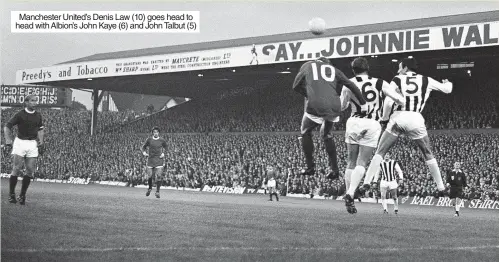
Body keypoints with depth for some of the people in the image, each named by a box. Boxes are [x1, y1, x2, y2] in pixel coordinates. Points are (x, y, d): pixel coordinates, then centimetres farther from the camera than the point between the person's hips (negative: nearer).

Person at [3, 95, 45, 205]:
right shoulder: (20, 114, -7)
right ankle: (11, 194, 7)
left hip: (33, 144, 4)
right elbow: (7, 127, -3)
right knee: (16, 169, -6)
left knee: (30, 170, -1)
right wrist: (8, 141, -11)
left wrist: (41, 143, 11)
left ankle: (22, 195, 9)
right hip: (20, 142, -4)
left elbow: (40, 130, 20)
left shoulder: (38, 115, 7)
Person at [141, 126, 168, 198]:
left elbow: (165, 148, 19)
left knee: (159, 176, -11)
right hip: (150, 159, 1)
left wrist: (163, 153, 3)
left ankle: (157, 192, 0)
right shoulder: (149, 139, 0)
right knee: (149, 176, 2)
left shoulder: (162, 140, 0)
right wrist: (144, 152, -5)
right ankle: (150, 188, 31)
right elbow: (144, 147, 14)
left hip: (159, 160, -1)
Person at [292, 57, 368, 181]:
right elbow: (351, 85, 12)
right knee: (327, 136, 25)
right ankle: (334, 170, 22)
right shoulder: (333, 70, 24)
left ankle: (310, 167, 16)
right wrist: (363, 103, 9)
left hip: (316, 106, -3)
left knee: (305, 133, 21)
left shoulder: (308, 65, 20)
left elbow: (296, 86, 19)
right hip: (334, 106, 3)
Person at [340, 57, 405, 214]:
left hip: (354, 123, 1)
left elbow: (341, 107, 15)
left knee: (351, 162, 13)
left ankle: (348, 195, 9)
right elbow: (399, 99, 1)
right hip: (372, 125, -1)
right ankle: (350, 194, -22)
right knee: (361, 163, -4)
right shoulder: (379, 83, 4)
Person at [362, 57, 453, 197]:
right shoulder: (426, 81, 14)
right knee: (428, 155, 18)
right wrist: (448, 83, 47)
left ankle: (366, 183, -6)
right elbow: (447, 89, 25)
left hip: (398, 118, -1)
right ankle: (441, 188, 17)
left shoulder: (397, 79, 9)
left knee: (380, 153, 7)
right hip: (416, 119, 1)